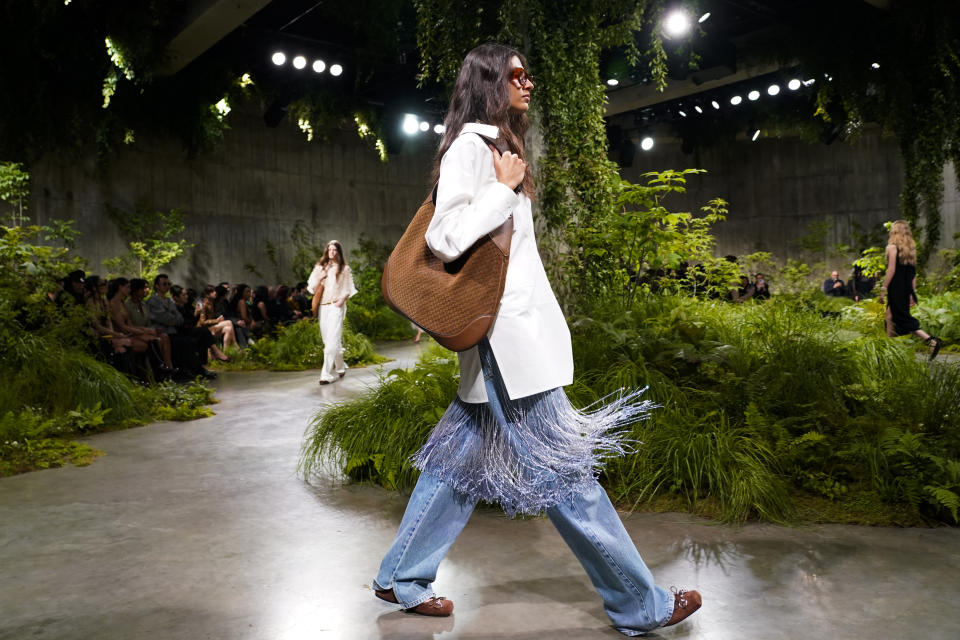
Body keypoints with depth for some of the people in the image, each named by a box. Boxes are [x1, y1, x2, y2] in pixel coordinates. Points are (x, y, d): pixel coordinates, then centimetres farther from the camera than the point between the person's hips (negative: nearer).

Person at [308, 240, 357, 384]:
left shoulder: (344, 268, 6)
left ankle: (327, 374, -16)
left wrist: (342, 300, -12)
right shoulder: (320, 267, 13)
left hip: (336, 307, -4)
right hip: (323, 306, 4)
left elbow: (348, 289, 6)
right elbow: (313, 288, 8)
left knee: (332, 341, -13)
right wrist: (320, 278, -8)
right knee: (327, 339, 8)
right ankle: (340, 367, 26)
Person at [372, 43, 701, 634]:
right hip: (507, 338, -10)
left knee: (464, 459, 14)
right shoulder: (470, 146, -10)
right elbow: (446, 238, -21)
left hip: (518, 331, 10)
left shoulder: (495, 146, 20)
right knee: (564, 469, -2)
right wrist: (505, 188, -14)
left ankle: (402, 578, 26)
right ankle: (641, 605, 11)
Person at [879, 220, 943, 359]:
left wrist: (883, 289, -13)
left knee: (903, 319, -7)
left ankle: (931, 341, -17)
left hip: (895, 289, -8)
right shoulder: (911, 247, 13)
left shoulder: (893, 246, -9)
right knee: (891, 318, 16)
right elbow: (913, 273, 13)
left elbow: (891, 270, -16)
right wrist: (913, 292, 15)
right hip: (907, 290, 8)